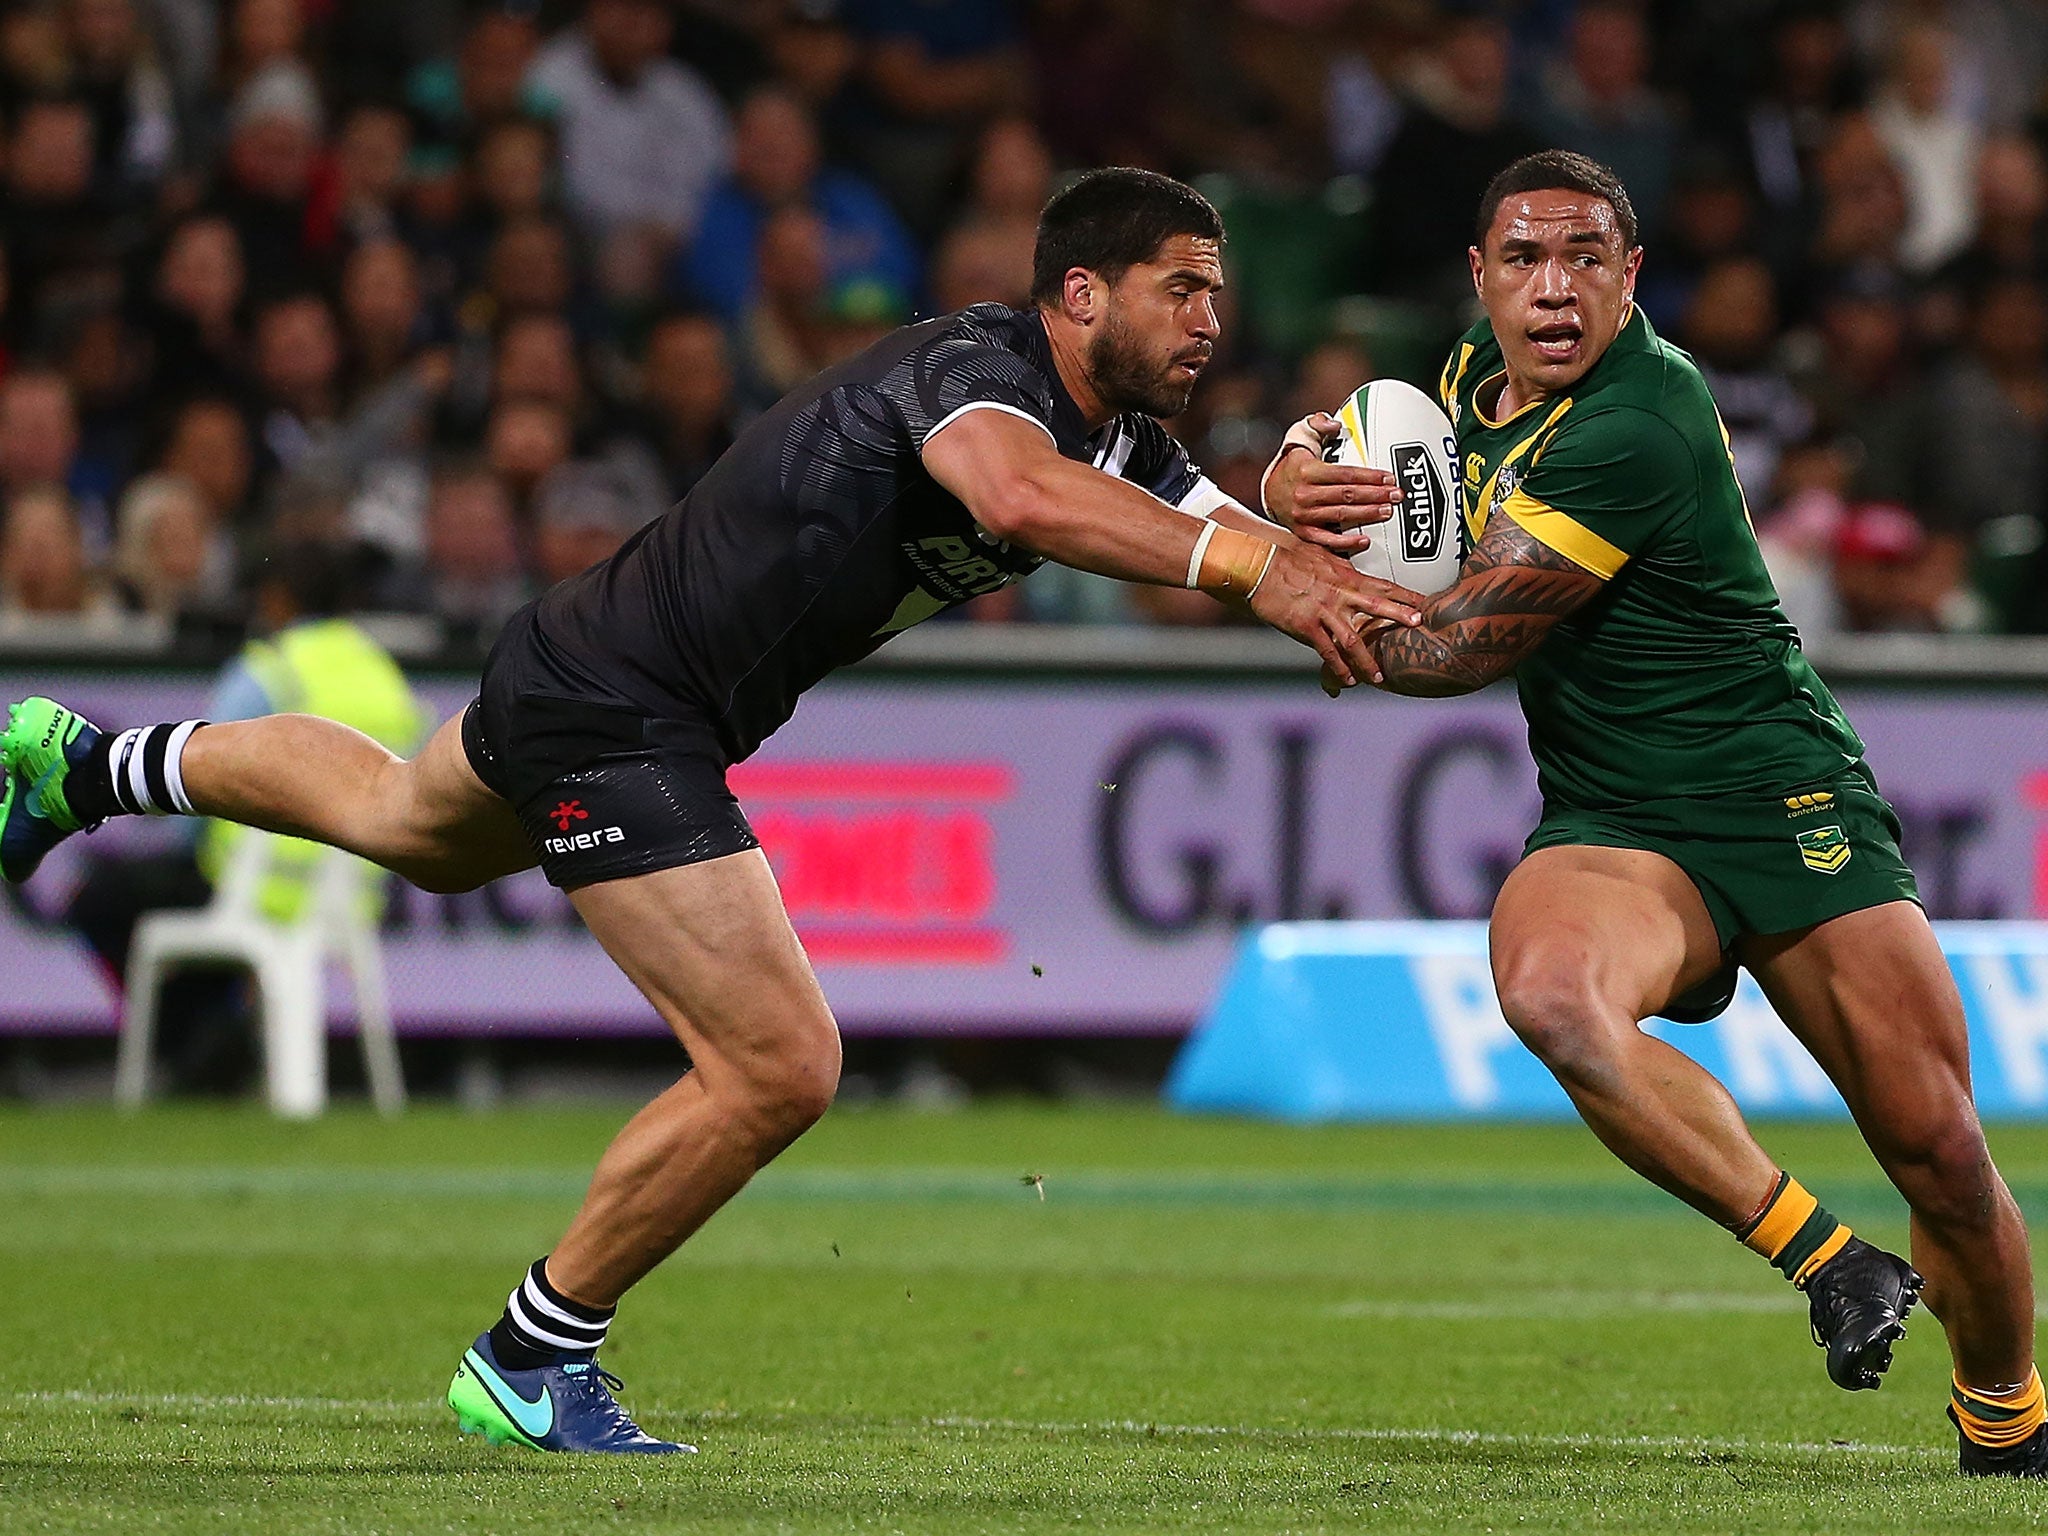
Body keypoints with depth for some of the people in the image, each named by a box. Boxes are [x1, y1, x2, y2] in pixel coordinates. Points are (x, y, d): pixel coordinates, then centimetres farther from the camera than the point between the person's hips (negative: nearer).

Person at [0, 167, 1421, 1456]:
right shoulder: (974, 365, -27)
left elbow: (1265, 555, -6)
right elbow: (1016, 496, -49)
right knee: (779, 1069, -13)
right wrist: (1250, 566, -55)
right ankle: (532, 1363, 4)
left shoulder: (1130, 447, 1)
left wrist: (1298, 547, -31)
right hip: (611, 704, -10)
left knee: (411, 827, 38)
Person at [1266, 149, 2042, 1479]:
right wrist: (1302, 470, -4)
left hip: (1785, 804, -5)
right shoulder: (1475, 372, 5)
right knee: (1548, 988, -32)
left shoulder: (1638, 425, -20)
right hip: (1610, 831, 5)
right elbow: (1313, 454, 20)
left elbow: (1460, 651, -17)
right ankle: (1825, 1259, -21)